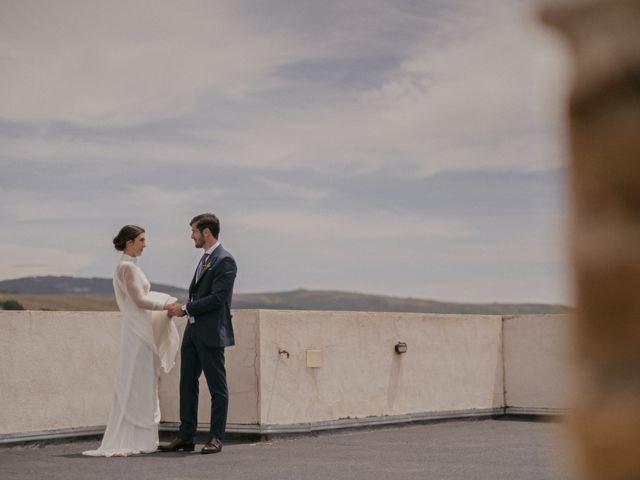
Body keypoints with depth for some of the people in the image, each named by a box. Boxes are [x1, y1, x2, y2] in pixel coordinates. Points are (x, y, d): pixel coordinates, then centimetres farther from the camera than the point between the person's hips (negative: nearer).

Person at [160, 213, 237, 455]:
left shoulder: (225, 261, -12)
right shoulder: (205, 258, 17)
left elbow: (216, 298, -19)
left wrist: (185, 308, -14)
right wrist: (183, 308, 5)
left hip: (211, 333, -9)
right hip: (193, 330, 9)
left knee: (217, 387, 0)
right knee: (187, 383, 9)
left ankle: (216, 438, 6)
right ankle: (186, 437, 14)